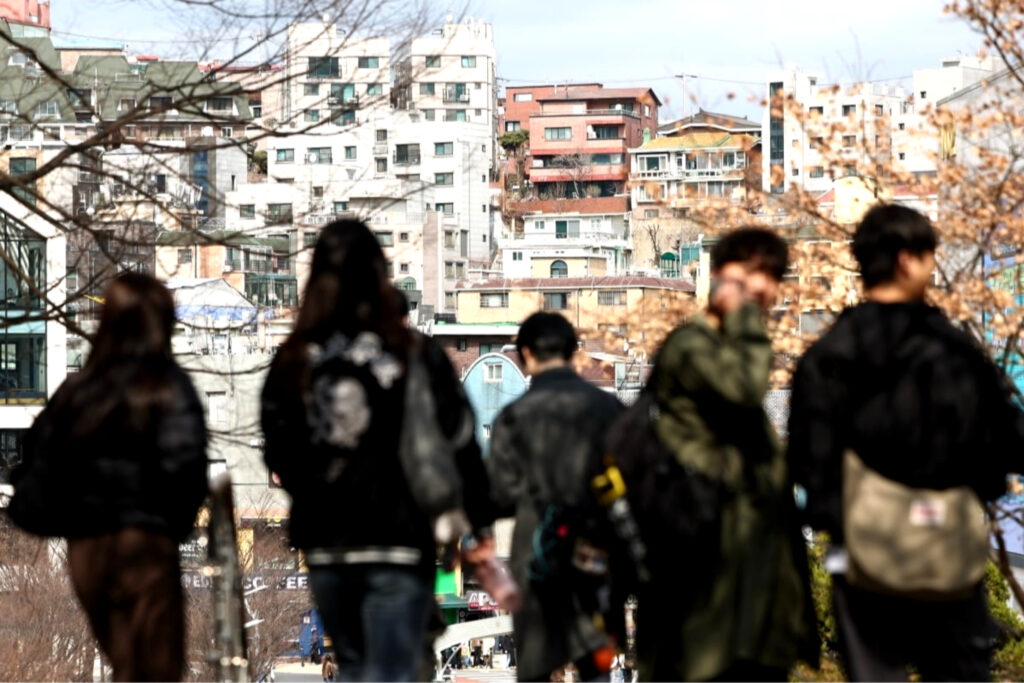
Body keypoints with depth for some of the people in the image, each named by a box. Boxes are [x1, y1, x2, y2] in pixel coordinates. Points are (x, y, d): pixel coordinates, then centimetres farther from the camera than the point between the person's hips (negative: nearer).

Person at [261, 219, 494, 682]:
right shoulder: (415, 356, -9)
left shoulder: (293, 363, 0)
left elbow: (278, 457, 7)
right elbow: (461, 444, -8)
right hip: (399, 543, -4)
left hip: (324, 545, 4)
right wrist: (481, 524, -1)